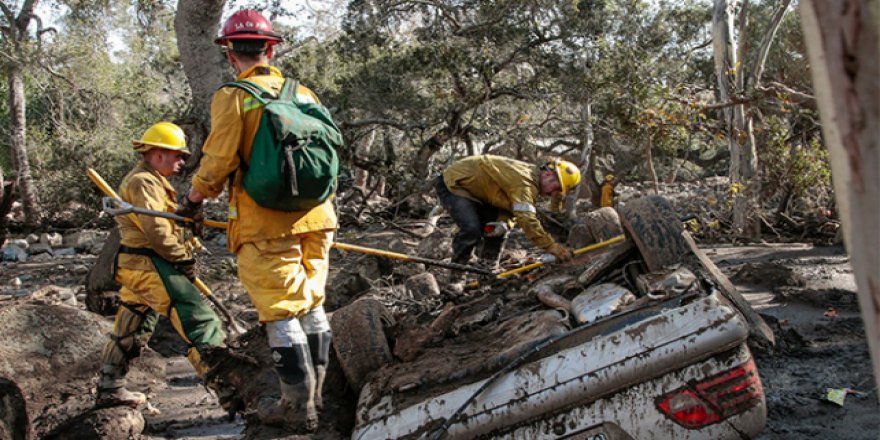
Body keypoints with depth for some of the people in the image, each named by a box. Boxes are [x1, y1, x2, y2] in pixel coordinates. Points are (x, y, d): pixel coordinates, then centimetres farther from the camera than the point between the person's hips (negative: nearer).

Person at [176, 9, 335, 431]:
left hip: (264, 225, -6)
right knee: (310, 305, 15)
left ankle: (299, 407, 8)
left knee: (281, 313, 2)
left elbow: (218, 163, -10)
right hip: (314, 219, 6)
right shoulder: (304, 94, 10)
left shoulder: (232, 97, -7)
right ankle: (312, 394, 26)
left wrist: (193, 199, 8)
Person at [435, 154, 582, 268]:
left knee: (498, 230, 3)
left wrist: (502, 222, -21)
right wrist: (551, 246, -38)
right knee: (472, 230, -24)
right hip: (453, 184, -10)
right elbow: (526, 219, -39)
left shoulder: (531, 179, 1)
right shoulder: (524, 180, -32)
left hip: (474, 189, 10)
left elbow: (509, 205, 2)